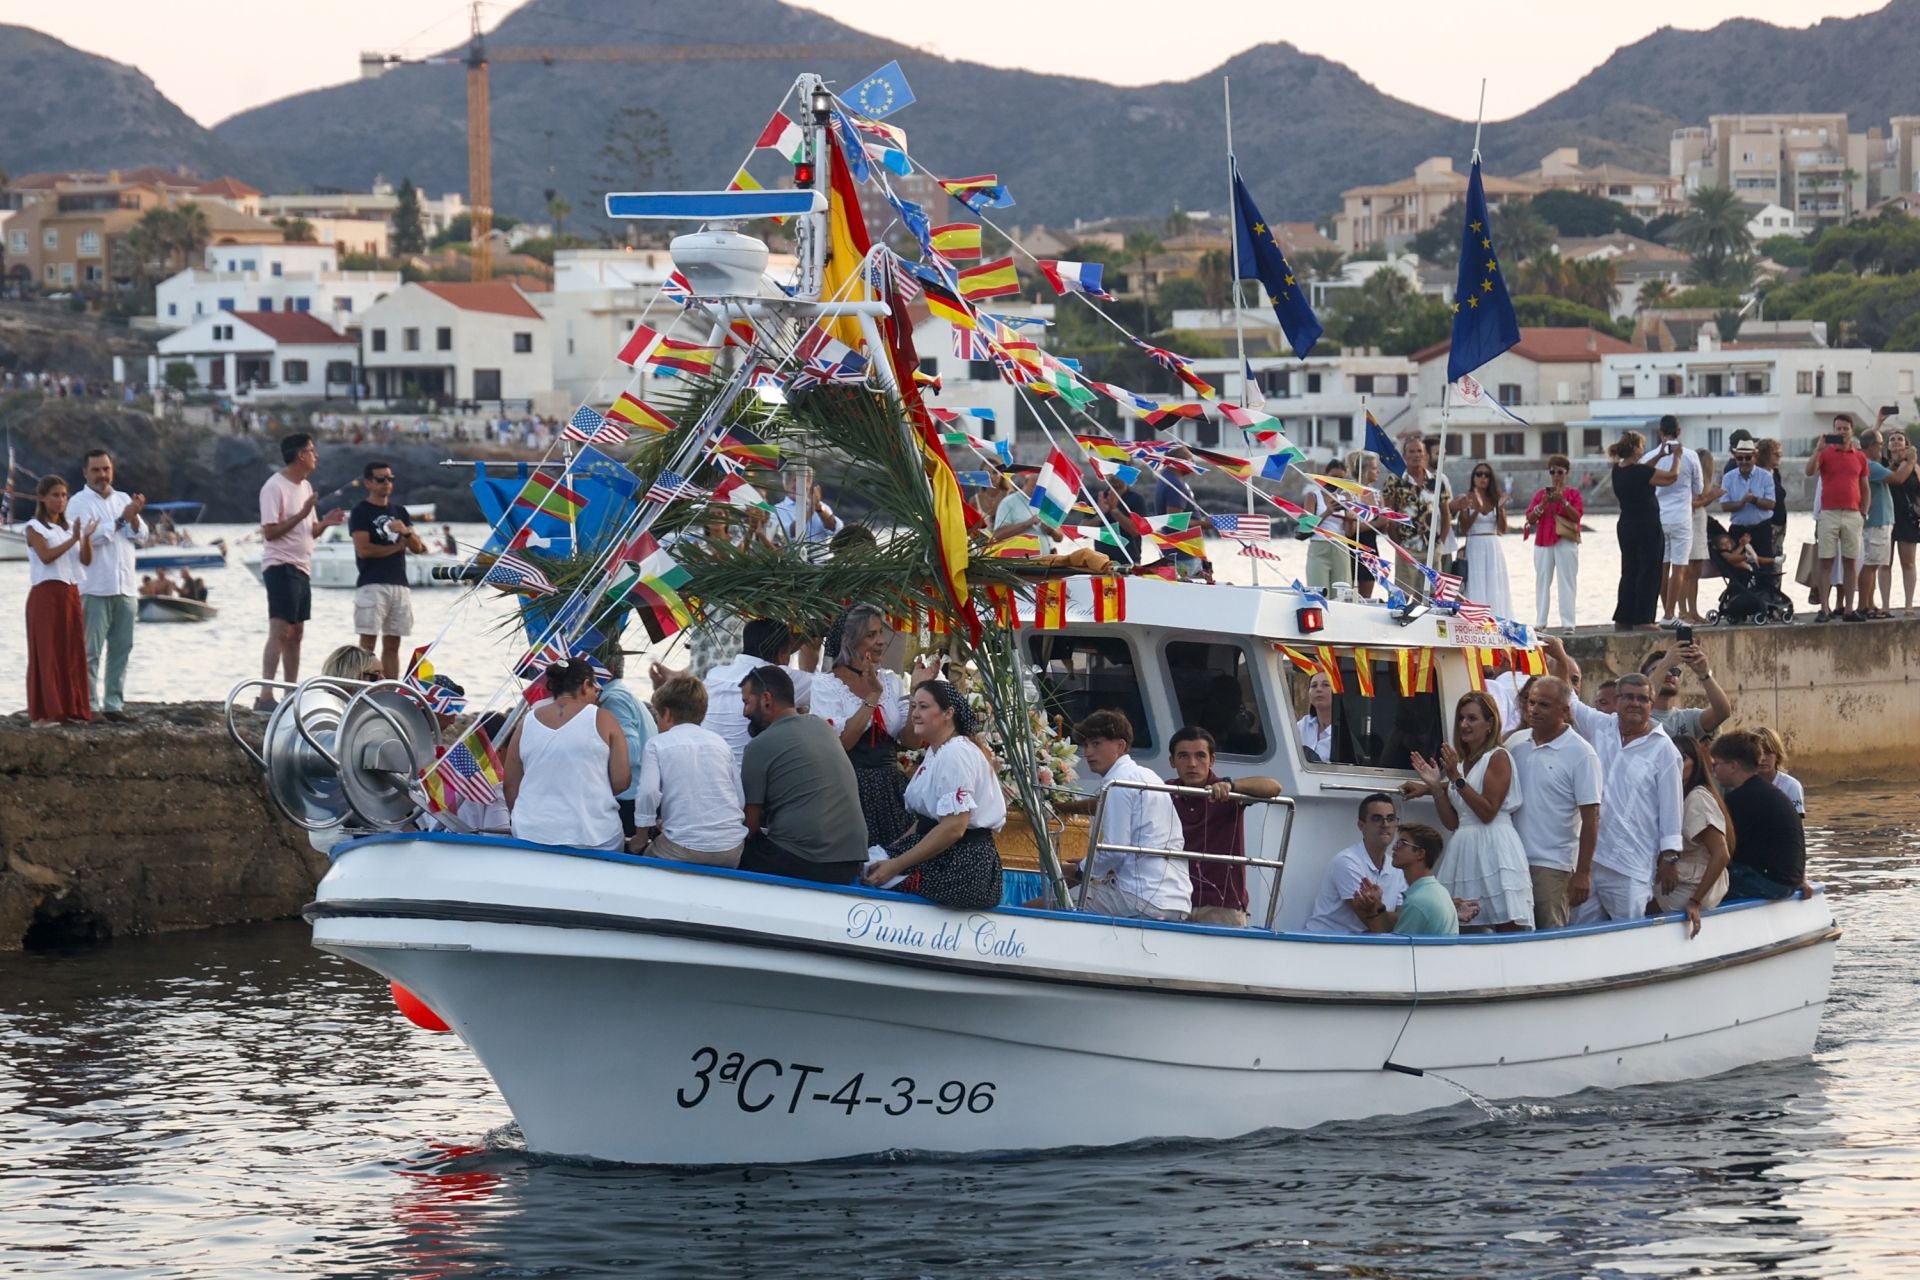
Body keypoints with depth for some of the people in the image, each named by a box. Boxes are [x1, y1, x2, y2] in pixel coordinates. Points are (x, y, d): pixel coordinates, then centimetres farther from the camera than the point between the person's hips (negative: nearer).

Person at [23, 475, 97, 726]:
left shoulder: (70, 526, 13)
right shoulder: (35, 528, -3)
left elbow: (86, 560, 3)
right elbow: (46, 556, -18)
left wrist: (86, 538, -14)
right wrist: (73, 539, -23)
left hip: (70, 594, 6)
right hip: (46, 595, -6)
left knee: (72, 653, 5)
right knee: (47, 653, -7)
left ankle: (69, 708, 9)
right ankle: (43, 712, -6)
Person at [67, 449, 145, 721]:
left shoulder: (124, 499, 16)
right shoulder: (79, 503, -1)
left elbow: (140, 536, 10)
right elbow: (88, 537, -14)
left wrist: (134, 517, -10)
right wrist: (122, 520, -13)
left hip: (125, 588, 5)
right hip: (94, 589, -5)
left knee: (121, 650, 5)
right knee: (91, 651, -7)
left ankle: (114, 703, 10)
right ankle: (90, 706, -6)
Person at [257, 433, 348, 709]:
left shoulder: (305, 487, 16)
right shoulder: (275, 487, -12)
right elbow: (270, 531, -17)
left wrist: (324, 523, 0)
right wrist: (302, 514, -21)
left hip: (301, 567, 10)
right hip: (281, 566, -10)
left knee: (296, 634, 11)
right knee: (280, 632, -15)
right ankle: (265, 697, -20)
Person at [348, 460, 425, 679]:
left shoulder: (399, 511, 18)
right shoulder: (361, 512, 0)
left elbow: (418, 548, 12)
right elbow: (363, 549, -12)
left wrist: (406, 532, -9)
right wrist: (397, 547, -1)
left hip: (399, 585, 6)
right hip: (371, 585, -6)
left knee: (392, 644, 6)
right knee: (368, 643, -9)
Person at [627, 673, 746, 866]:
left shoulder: (656, 744, 2)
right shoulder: (720, 742, 15)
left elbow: (647, 792, -13)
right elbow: (741, 800, 14)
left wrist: (640, 839, 1)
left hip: (686, 850, -5)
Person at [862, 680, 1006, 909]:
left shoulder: (956, 754, -16)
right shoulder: (935, 753, 17)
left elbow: (954, 827, -22)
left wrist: (895, 866, -20)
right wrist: (891, 852, 5)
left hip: (964, 863, -10)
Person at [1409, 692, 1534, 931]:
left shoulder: (1498, 757, -1)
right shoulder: (1460, 761, 19)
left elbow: (1488, 812, -11)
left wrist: (1457, 779, -11)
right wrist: (1435, 787, 6)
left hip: (1494, 846, -7)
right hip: (1464, 847, 7)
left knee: (1508, 928, -13)